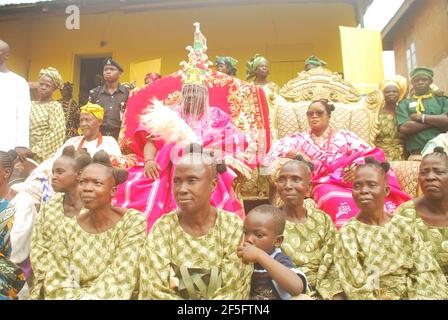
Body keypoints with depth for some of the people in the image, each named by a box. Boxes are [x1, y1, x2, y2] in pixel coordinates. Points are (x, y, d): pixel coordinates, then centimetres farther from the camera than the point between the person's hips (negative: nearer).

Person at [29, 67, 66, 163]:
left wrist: (36, 150, -14)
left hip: (45, 156, -5)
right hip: (28, 154, 5)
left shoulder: (55, 106, -5)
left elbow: (57, 134, -14)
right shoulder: (31, 105, 11)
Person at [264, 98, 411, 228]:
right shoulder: (300, 139, 23)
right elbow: (275, 148, 10)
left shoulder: (345, 136, 22)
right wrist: (294, 154, -9)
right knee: (344, 204, -38)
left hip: (353, 180, 1)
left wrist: (358, 166, -14)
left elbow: (371, 153, 10)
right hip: (325, 184, -1)